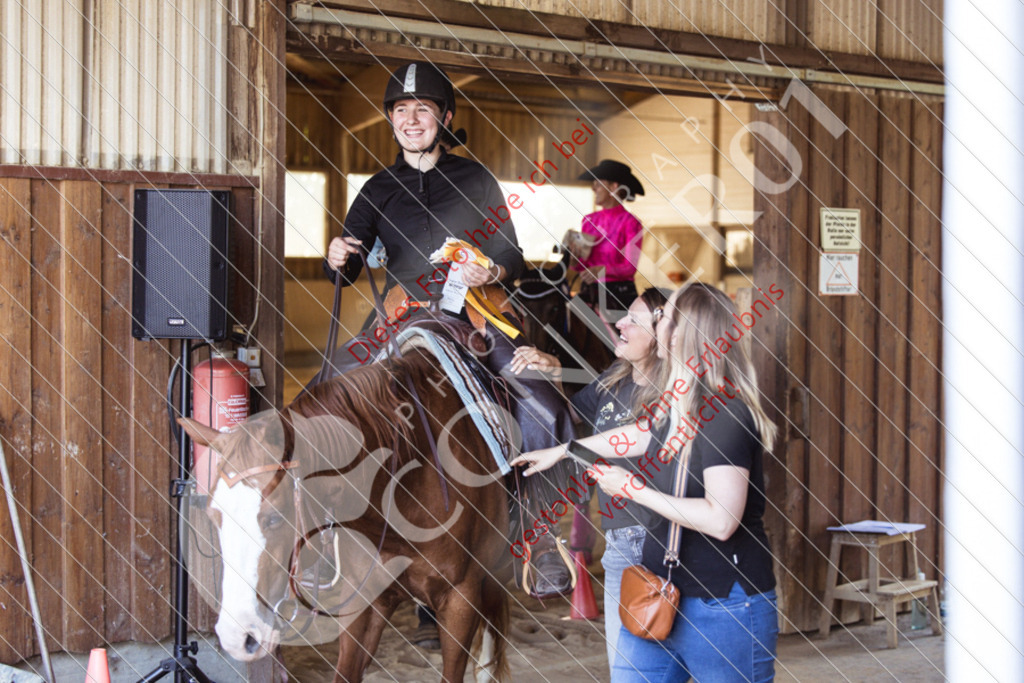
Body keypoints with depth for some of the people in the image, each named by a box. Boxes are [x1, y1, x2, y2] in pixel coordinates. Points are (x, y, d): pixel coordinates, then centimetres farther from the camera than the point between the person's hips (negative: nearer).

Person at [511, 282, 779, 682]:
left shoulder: (727, 414, -20)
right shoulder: (679, 407, 9)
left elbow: (722, 520, -28)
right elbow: (636, 435, 31)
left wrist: (634, 489, -19)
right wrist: (563, 451, 41)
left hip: (723, 610, -9)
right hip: (660, 594, 9)